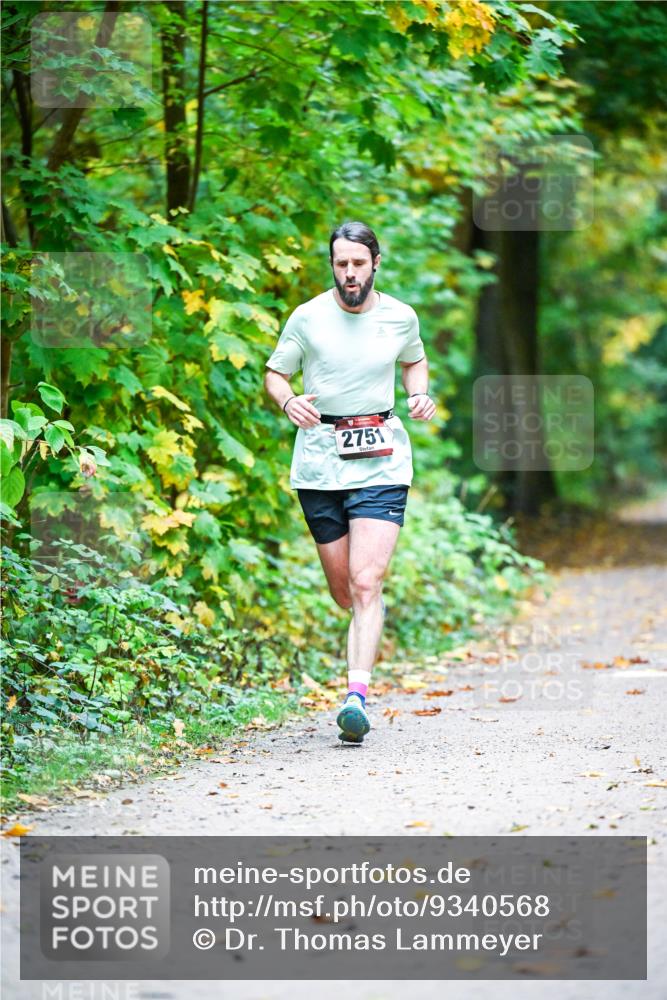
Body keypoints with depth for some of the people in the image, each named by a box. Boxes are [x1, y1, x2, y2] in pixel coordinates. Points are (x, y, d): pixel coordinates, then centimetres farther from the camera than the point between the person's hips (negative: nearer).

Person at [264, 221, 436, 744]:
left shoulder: (401, 317, 4)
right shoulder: (308, 318, -1)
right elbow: (275, 373, 9)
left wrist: (421, 395, 3)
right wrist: (289, 401, -13)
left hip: (381, 462, -1)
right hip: (320, 460, 1)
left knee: (366, 581, -16)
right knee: (344, 591, 9)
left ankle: (357, 695, -21)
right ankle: (372, 614, 47)